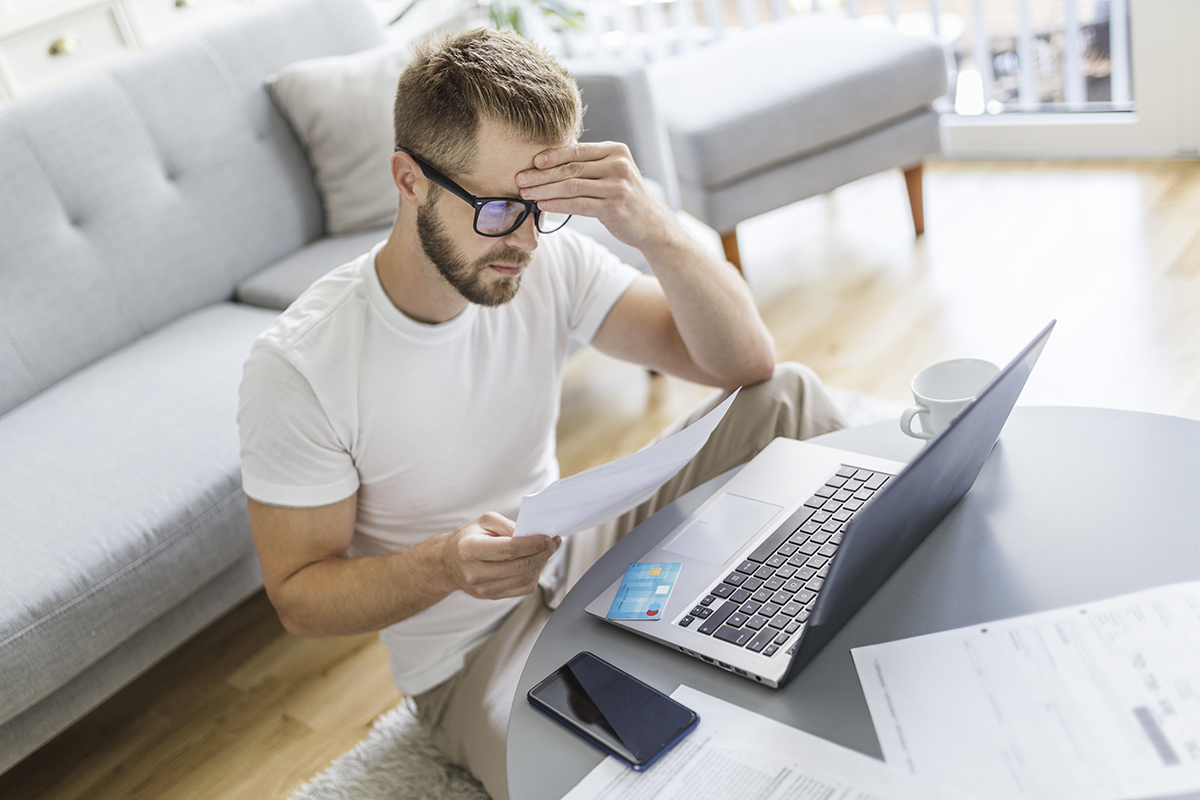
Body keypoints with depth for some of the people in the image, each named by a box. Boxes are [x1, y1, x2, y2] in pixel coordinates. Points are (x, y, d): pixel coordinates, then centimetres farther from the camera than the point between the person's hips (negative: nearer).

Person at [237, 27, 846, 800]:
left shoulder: (550, 261, -12)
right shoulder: (297, 367, -23)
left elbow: (744, 361, -16)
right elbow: (298, 595, -15)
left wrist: (656, 229, -34)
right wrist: (443, 565, -35)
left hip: (578, 559, 5)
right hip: (471, 650, -4)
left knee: (786, 396, -11)